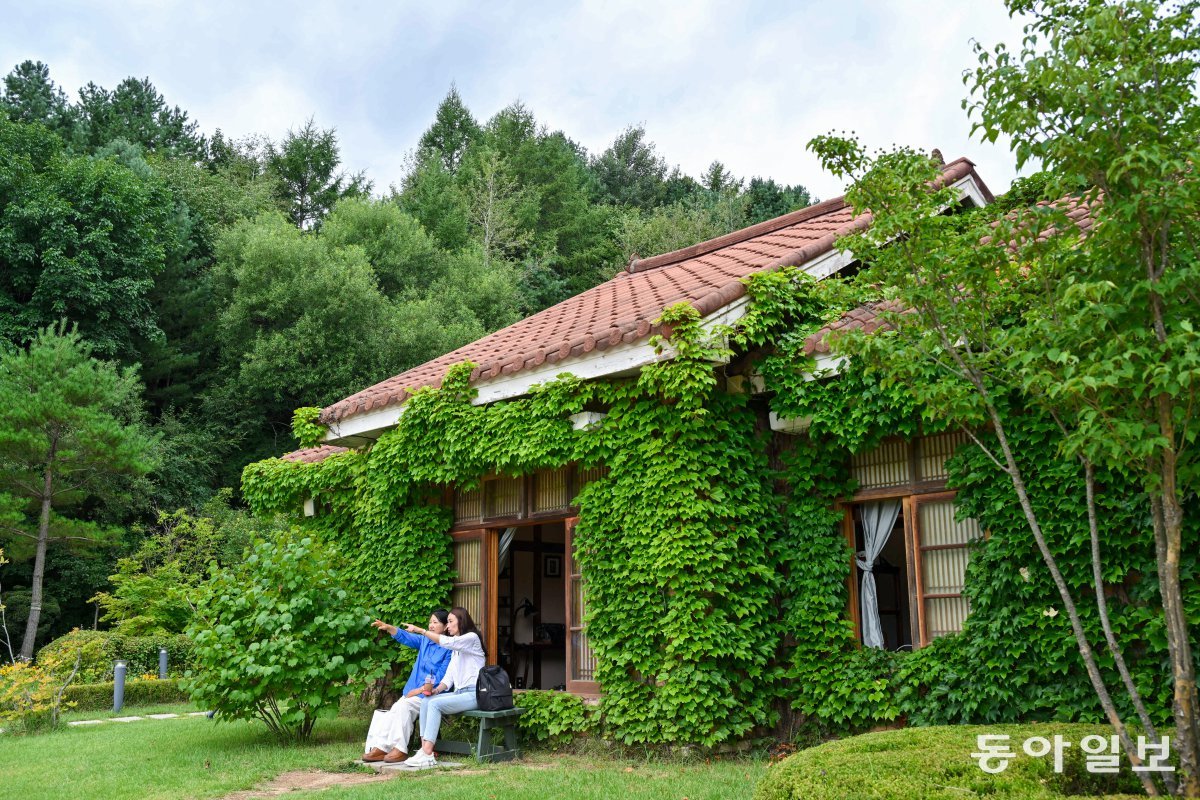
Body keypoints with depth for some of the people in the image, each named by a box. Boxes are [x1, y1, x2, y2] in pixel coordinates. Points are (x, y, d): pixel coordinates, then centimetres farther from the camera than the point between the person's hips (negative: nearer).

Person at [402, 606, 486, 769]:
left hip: (473, 694, -8)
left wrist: (419, 630, -22)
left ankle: (427, 755, -29)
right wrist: (438, 689, -3)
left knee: (435, 704, -24)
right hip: (459, 693, 8)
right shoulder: (456, 648, 25)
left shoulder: (472, 638, -3)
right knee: (426, 701, -11)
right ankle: (424, 749, -19)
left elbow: (447, 642, -22)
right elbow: (449, 675, 16)